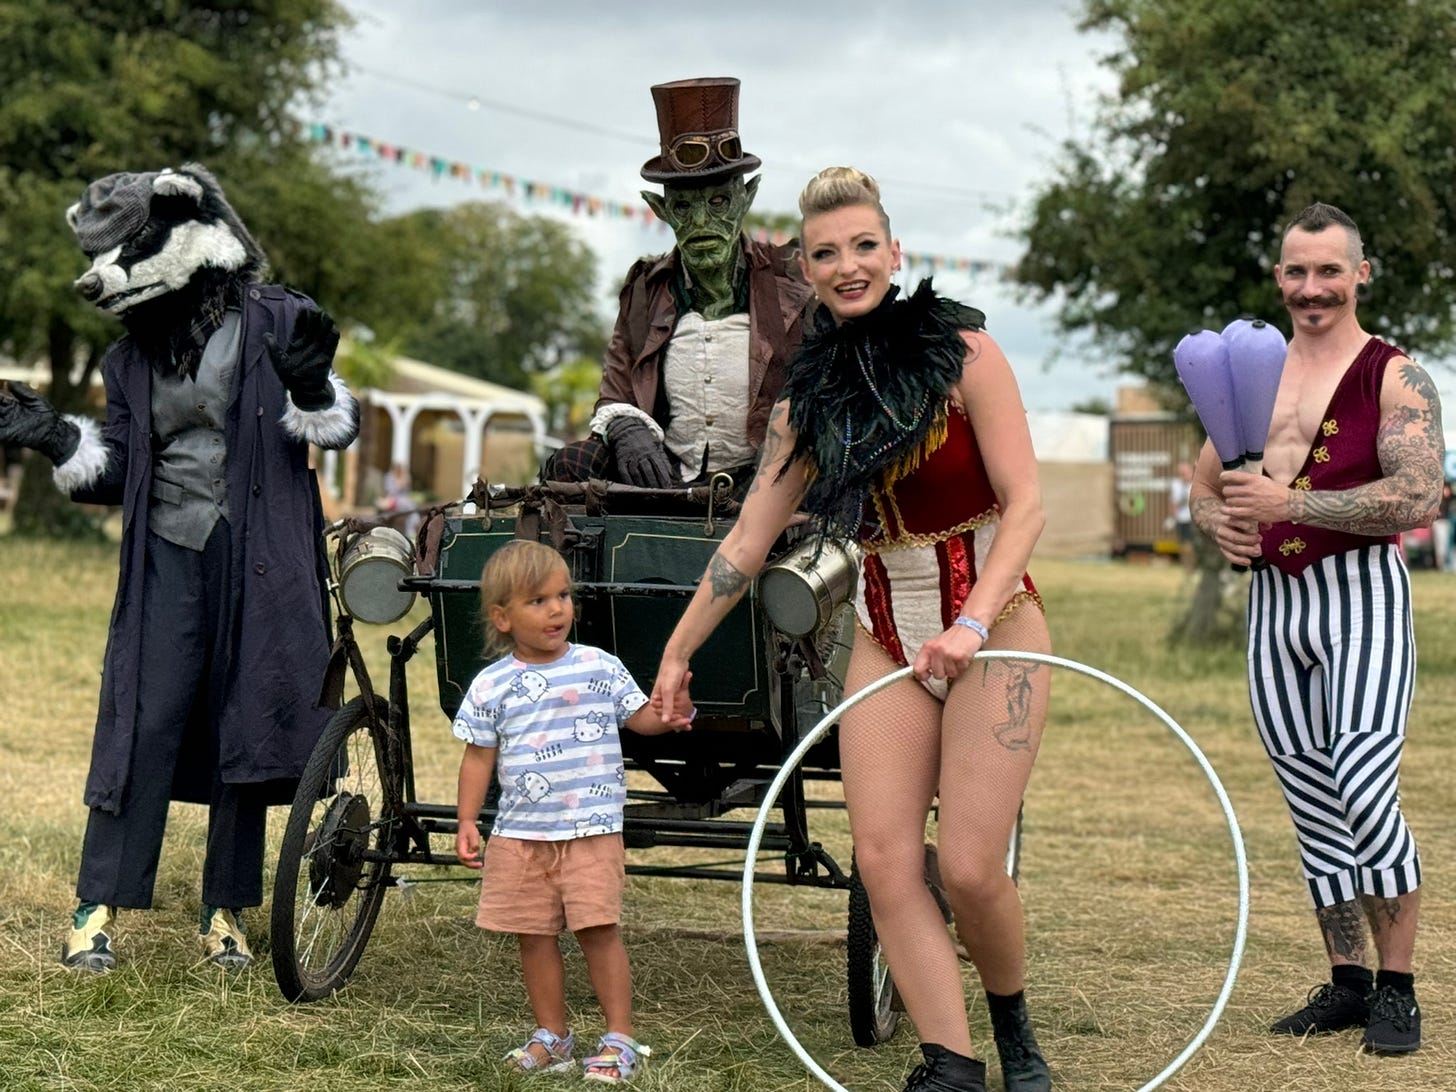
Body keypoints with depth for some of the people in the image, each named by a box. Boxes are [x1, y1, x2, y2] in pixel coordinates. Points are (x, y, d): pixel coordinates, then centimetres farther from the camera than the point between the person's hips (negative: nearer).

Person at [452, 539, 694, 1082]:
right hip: (519, 834, 2)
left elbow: (638, 715, 7)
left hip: (591, 829, -2)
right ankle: (551, 1036, 21)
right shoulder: (491, 686, 2)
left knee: (598, 929, -5)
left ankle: (620, 1038, 4)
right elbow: (479, 756, 6)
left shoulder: (600, 667, 1)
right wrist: (467, 823, 1)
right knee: (535, 936, 8)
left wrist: (668, 715, -15)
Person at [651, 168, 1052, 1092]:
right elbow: (746, 544, 11)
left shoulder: (961, 351, -6)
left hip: (993, 624, -4)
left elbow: (1024, 502, -12)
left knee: (970, 867, -10)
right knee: (884, 860, -9)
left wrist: (971, 623, -25)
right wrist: (677, 653, 12)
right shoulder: (811, 398, 7)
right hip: (887, 637, 5)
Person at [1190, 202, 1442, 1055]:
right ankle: (1347, 982, 19)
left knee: (1364, 787, -17)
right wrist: (1221, 524, -1)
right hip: (1273, 601, 6)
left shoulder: (1396, 377, -4)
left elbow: (1420, 498, -17)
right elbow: (1204, 486, 23)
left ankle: (1398, 986, -6)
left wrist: (1288, 504, -21)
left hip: (1362, 591, -6)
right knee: (1313, 806, 9)